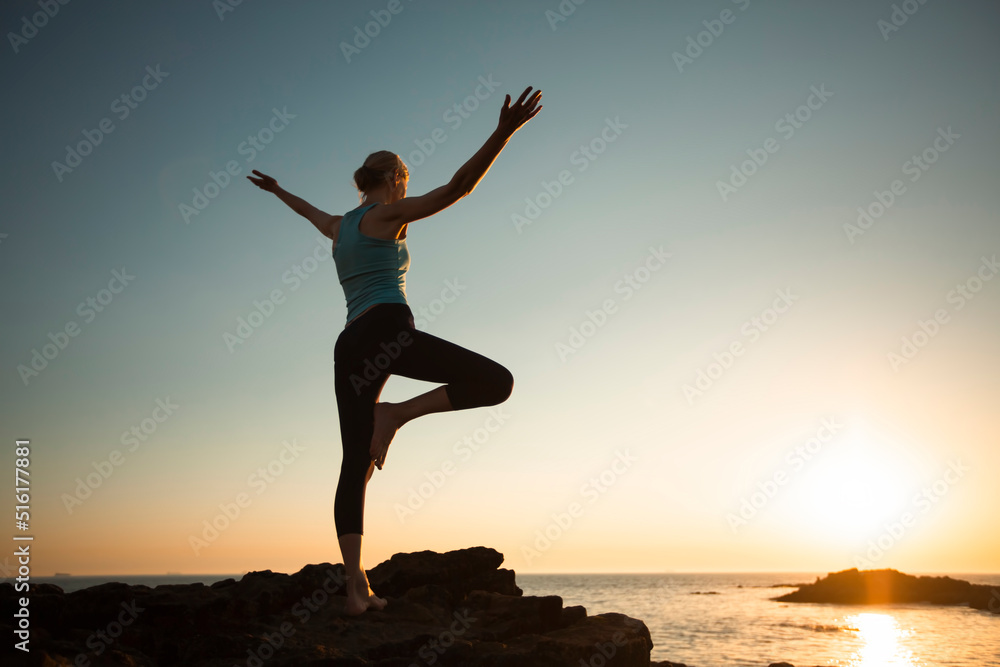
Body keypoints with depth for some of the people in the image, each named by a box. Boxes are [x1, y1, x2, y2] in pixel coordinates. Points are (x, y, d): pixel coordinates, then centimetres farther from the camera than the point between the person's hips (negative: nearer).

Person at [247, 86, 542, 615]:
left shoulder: (340, 227, 25)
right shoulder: (387, 214, 5)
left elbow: (315, 214, 49)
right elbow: (457, 187, -8)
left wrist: (279, 192, 70)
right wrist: (504, 132, -15)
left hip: (349, 347, 8)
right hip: (387, 330, -8)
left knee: (354, 465, 2)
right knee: (496, 381, -7)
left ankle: (356, 584, -6)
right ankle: (397, 414, -12)